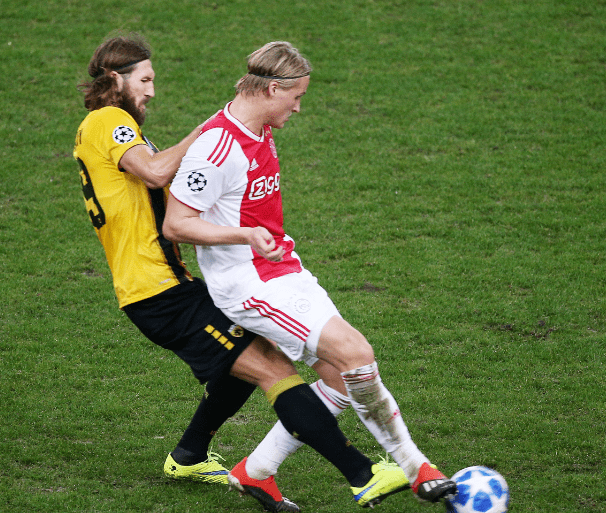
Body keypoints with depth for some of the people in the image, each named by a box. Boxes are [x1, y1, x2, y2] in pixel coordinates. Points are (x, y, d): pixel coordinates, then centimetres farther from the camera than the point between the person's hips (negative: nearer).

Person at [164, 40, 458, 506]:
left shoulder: (261, 132, 10)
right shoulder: (218, 147, -20)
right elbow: (176, 224, -19)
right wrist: (248, 234, -26)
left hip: (285, 272, 10)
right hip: (250, 287, -10)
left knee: (340, 376, 0)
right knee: (354, 353, -18)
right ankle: (412, 466, -5)